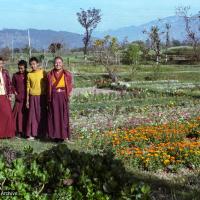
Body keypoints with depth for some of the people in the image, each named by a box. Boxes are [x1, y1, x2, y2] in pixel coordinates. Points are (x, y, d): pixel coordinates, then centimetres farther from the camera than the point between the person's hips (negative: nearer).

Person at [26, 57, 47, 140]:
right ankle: (32, 134, 6)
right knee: (32, 115, 0)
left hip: (42, 96, -1)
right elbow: (28, 87, 8)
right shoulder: (29, 74, 5)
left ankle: (42, 133, 11)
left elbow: (47, 85, 3)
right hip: (33, 97, 1)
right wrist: (27, 100, 6)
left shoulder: (43, 72, -1)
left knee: (42, 115, 2)